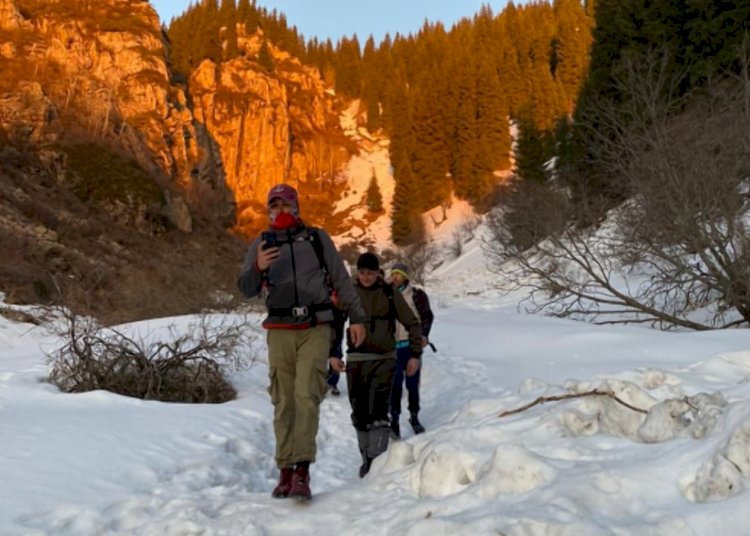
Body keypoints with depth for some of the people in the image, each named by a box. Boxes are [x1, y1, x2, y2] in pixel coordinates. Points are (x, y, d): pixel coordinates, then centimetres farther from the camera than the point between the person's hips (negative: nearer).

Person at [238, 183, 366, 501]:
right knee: (284, 402, 4)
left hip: (315, 329, -2)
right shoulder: (261, 245, 8)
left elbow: (341, 280, 12)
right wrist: (258, 268, -23)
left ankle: (302, 470, -18)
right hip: (280, 332, 2)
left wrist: (356, 317, 7)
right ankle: (285, 470, 9)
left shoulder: (317, 239, 7)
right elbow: (248, 290, -2)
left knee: (307, 395, -14)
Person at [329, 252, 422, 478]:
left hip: (384, 359, -2)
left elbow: (412, 323, 6)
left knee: (378, 411, -13)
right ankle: (366, 458, 20)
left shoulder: (389, 293, 0)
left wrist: (415, 354, 1)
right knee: (360, 413, 6)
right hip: (356, 359, 2)